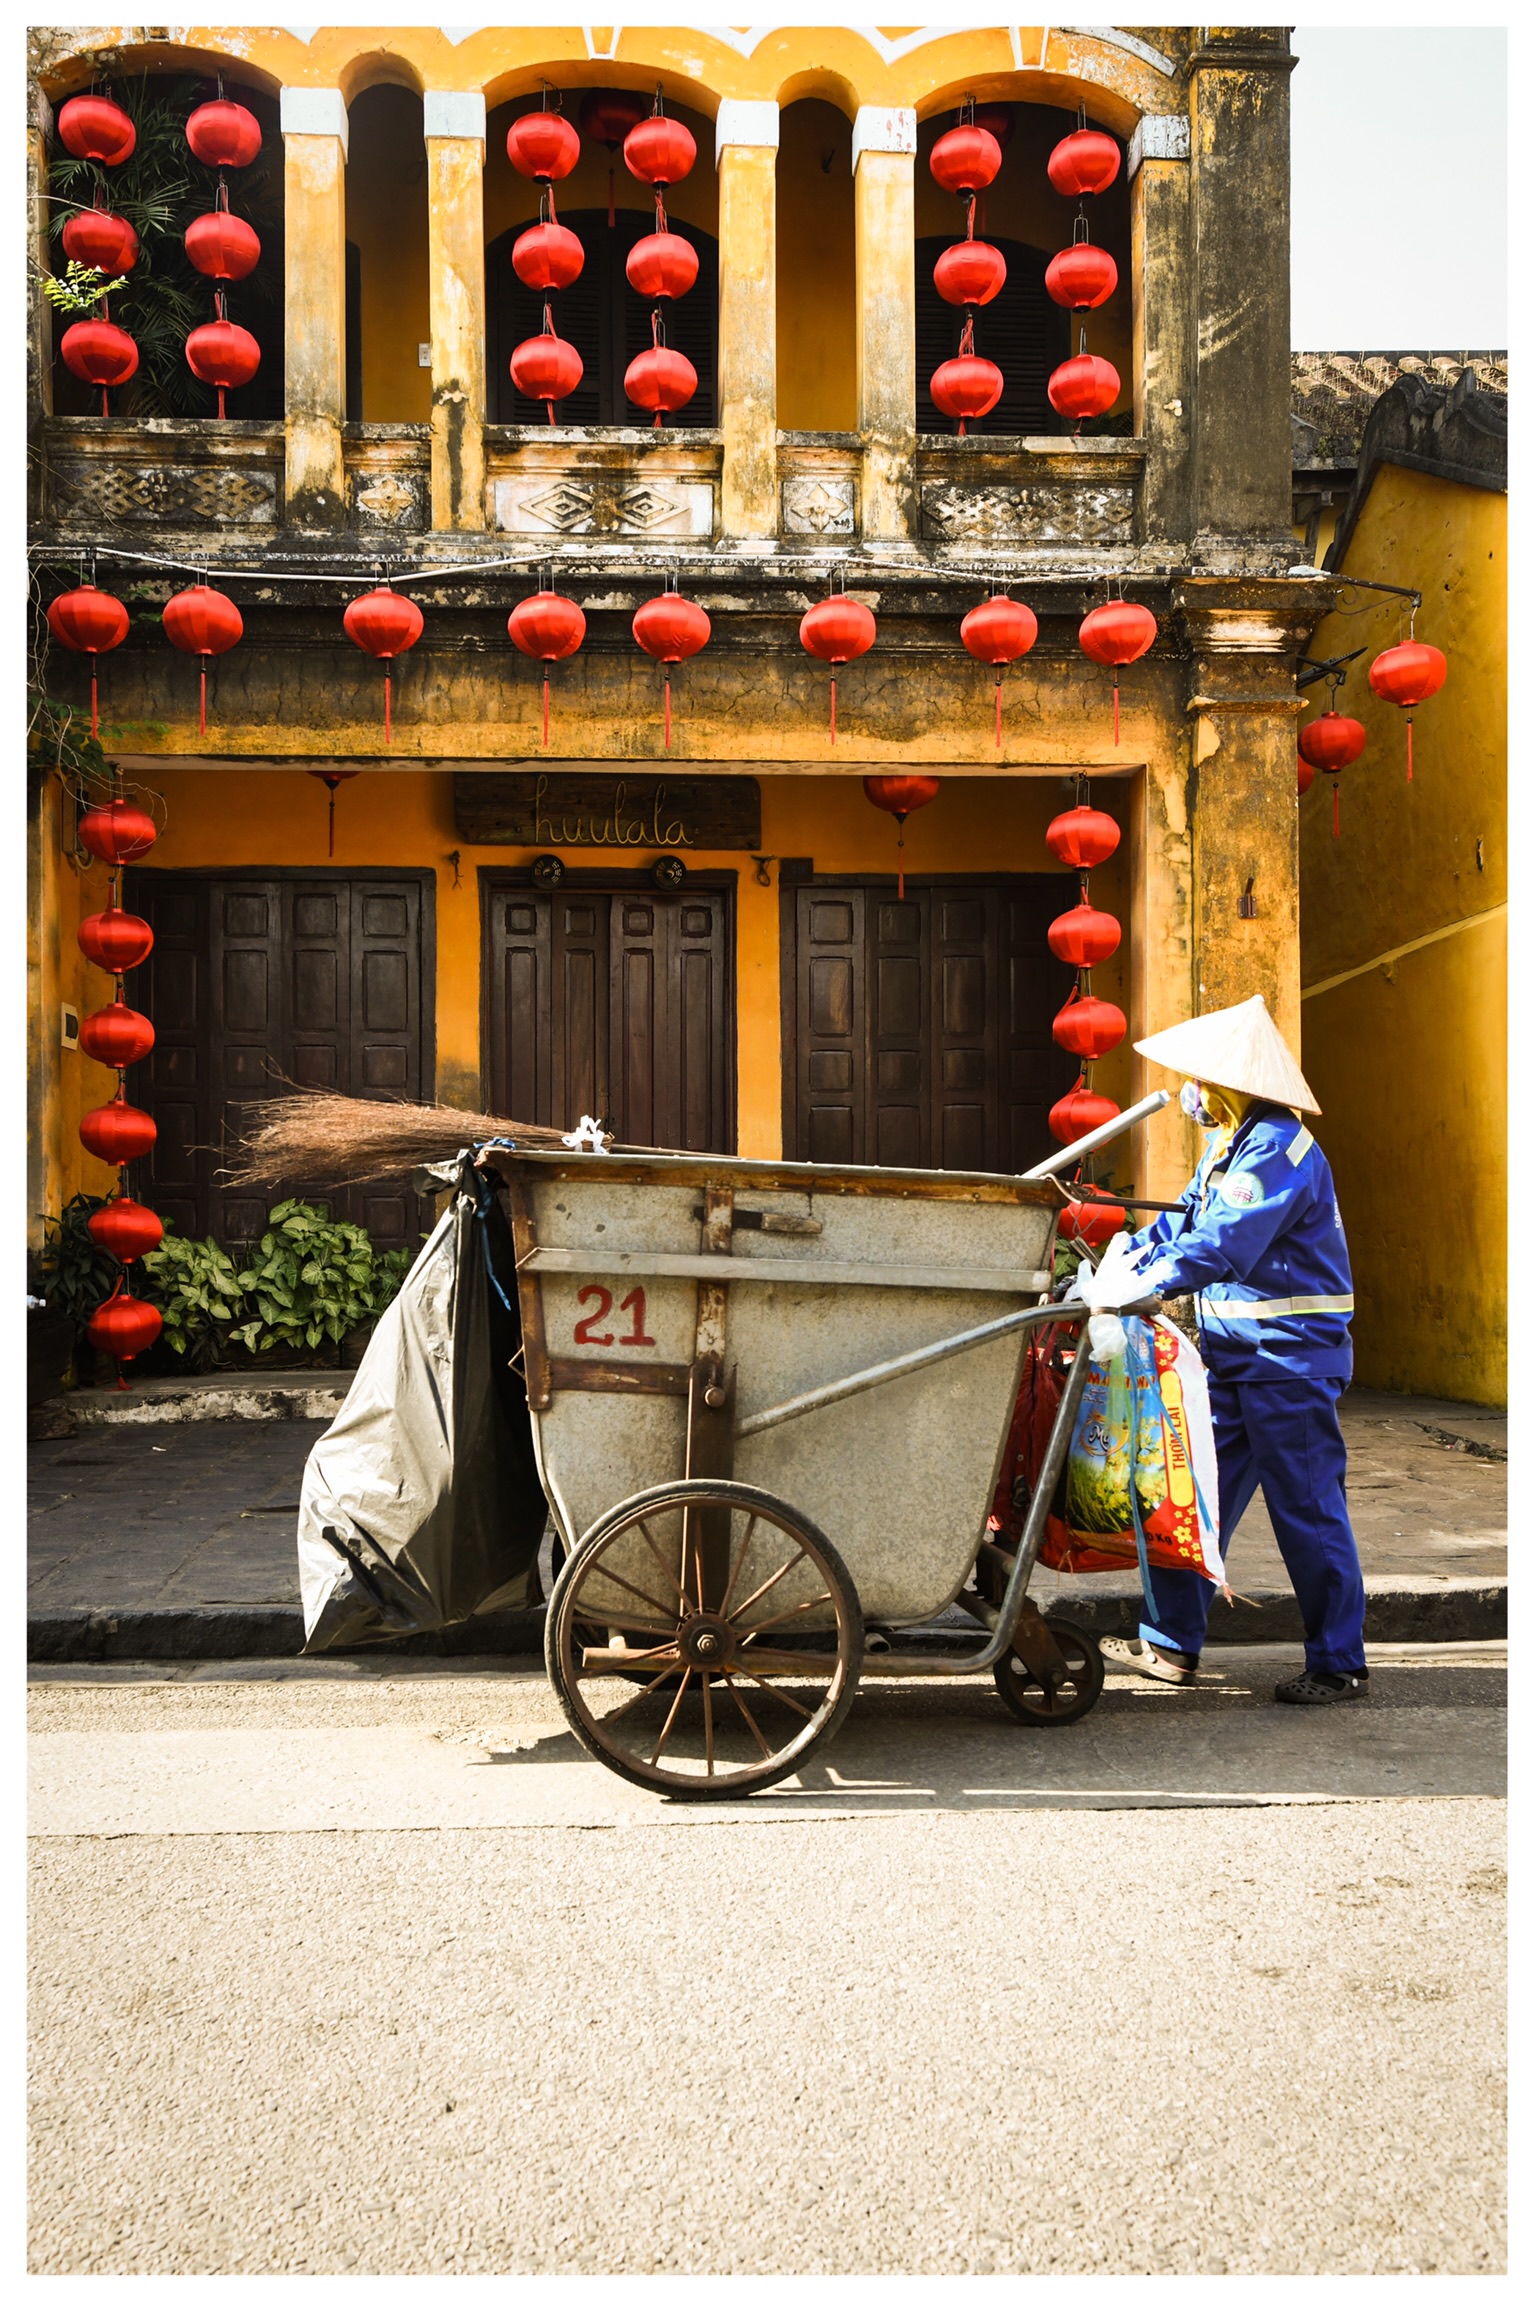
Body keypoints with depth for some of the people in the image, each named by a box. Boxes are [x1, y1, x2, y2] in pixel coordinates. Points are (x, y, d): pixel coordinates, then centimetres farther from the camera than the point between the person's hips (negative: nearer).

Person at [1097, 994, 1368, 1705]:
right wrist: (1131, 1254, 4)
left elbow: (1222, 1247, -28)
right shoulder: (1228, 1144, 13)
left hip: (1289, 1359, -10)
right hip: (1232, 1353, 10)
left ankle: (1340, 1665, 9)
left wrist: (1136, 1289, -28)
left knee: (1307, 1508, -2)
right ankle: (1171, 1644, 19)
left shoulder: (1278, 1150, -19)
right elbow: (1187, 1220, 20)